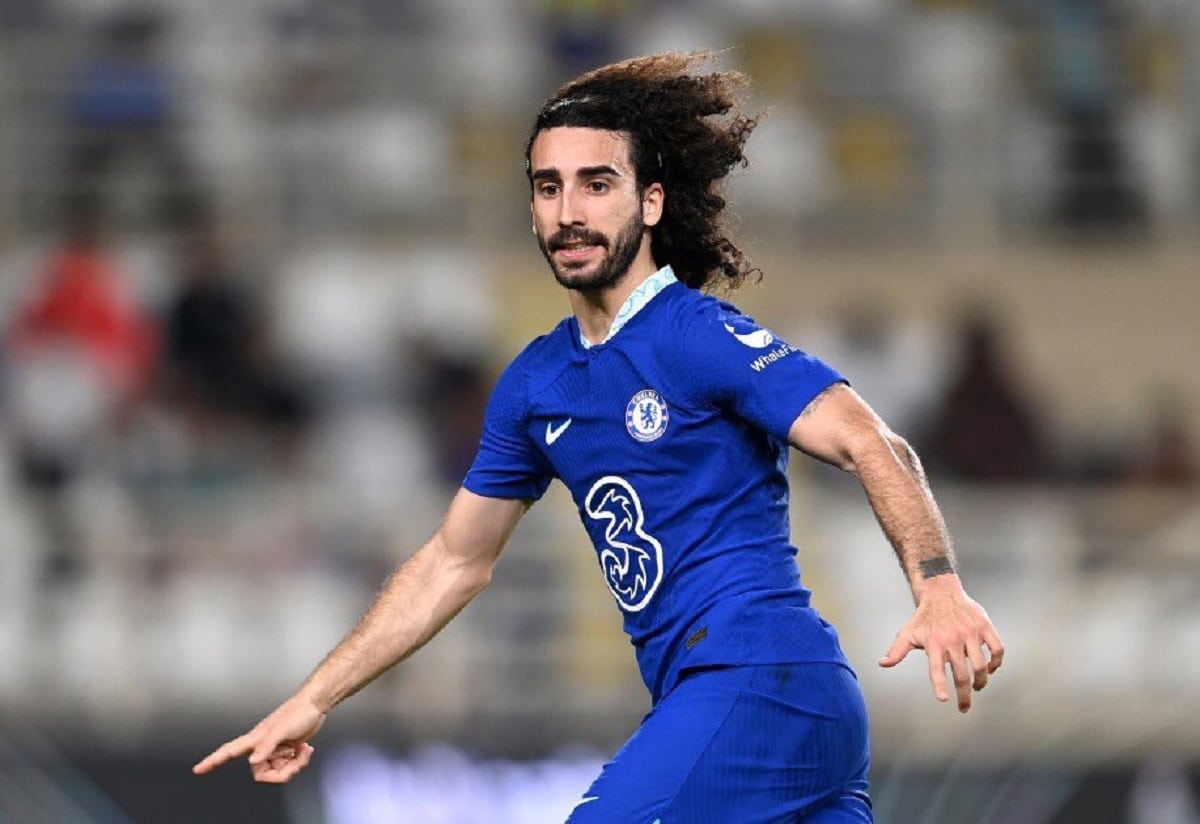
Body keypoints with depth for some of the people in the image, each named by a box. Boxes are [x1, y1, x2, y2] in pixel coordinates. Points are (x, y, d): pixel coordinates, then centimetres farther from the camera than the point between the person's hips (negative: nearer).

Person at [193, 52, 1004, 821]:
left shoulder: (700, 336, -8)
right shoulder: (535, 385, 16)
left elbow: (874, 448, -18)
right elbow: (453, 563, 25)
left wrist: (939, 589, -35)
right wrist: (313, 702, 23)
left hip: (760, 676, -8)